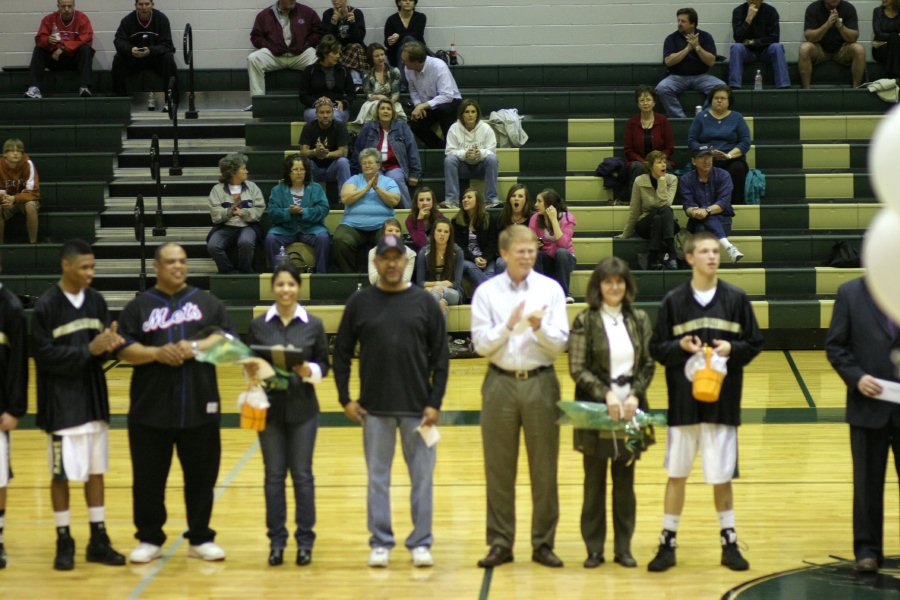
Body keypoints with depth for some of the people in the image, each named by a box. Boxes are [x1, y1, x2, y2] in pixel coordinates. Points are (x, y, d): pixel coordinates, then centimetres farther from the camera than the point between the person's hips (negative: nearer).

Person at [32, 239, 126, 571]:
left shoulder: (96, 300, 4)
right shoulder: (46, 306, -11)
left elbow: (103, 347, 7)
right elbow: (45, 356, -15)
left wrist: (110, 344, -16)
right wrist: (88, 350, -22)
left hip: (94, 399, 5)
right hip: (62, 403, -5)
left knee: (96, 470, 10)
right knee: (62, 473, 2)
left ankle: (98, 540, 19)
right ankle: (64, 541, 14)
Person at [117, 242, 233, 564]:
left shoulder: (207, 302, 9)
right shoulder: (138, 306, 6)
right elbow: (124, 348, -2)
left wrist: (197, 347, -15)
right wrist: (156, 353, -17)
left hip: (199, 407, 1)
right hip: (150, 408, -1)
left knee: (201, 475, 6)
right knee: (149, 477, 5)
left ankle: (200, 538, 17)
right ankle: (149, 539, 16)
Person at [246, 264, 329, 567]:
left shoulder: (313, 324, -1)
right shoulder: (258, 325, 1)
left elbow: (324, 364, 2)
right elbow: (251, 363, 6)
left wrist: (309, 371, -18)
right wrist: (252, 370, -15)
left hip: (303, 408, -1)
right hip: (270, 407, 1)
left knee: (302, 474, 4)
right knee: (274, 474, 5)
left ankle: (305, 539, 13)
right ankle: (276, 540, 13)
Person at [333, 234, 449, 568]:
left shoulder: (424, 302, 1)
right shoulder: (360, 303, 3)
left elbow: (440, 355, 1)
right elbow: (342, 352, 7)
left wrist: (435, 402, -6)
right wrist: (345, 398, 0)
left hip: (418, 407, 0)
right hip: (374, 408, 0)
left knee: (422, 477, 4)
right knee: (378, 478, 6)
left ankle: (421, 543, 12)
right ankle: (380, 544, 15)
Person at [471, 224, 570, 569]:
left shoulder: (551, 289, 2)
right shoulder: (487, 292, 1)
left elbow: (560, 344, -2)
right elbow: (481, 344, -4)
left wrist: (540, 327, -20)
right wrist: (509, 325, -18)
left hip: (540, 382, 0)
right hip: (500, 383, 0)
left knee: (544, 468, 4)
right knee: (499, 469, 5)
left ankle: (543, 543, 13)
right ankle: (500, 544, 13)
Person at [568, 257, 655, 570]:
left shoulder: (639, 319, 6)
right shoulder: (585, 320, -3)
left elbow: (648, 364, 5)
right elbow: (577, 369, -9)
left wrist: (634, 395, -10)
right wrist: (606, 394, -19)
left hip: (630, 407, 3)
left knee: (625, 480, 8)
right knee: (595, 480, 5)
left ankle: (623, 547, 16)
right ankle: (594, 548, 13)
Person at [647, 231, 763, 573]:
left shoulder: (736, 299, 3)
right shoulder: (674, 300, 2)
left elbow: (754, 344, 6)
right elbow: (656, 349, 3)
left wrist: (732, 348, -13)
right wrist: (680, 346, -15)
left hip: (722, 400, 0)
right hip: (683, 400, 0)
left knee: (721, 475, 5)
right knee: (676, 474, 6)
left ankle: (729, 542, 19)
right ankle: (668, 543, 15)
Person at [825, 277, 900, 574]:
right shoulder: (850, 293, 0)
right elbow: (835, 346, 1)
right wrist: (856, 377, -13)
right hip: (868, 404, -1)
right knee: (867, 482, 7)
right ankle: (867, 549, 16)